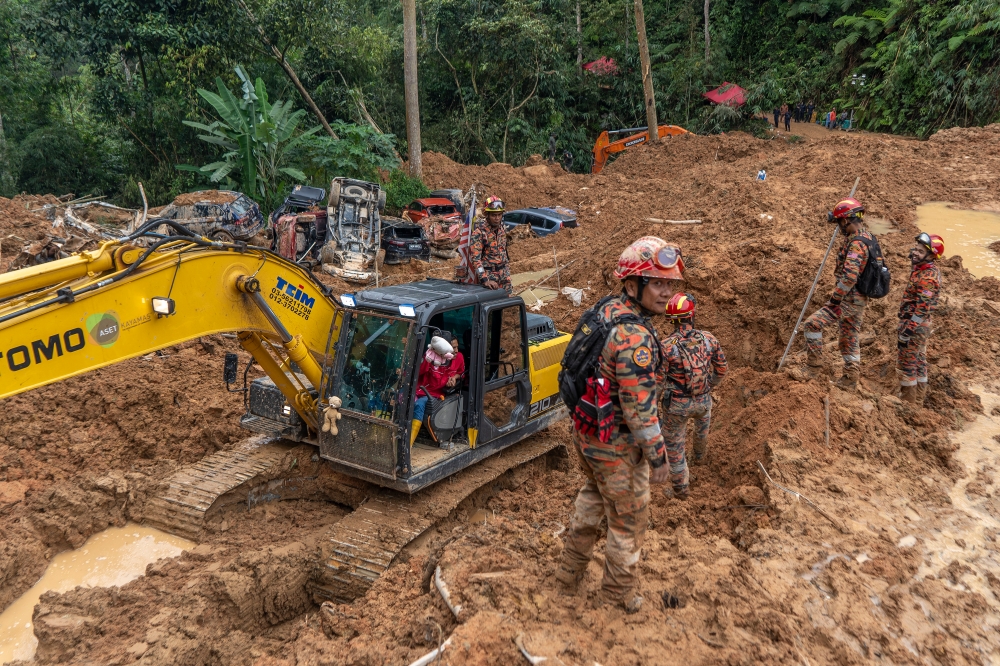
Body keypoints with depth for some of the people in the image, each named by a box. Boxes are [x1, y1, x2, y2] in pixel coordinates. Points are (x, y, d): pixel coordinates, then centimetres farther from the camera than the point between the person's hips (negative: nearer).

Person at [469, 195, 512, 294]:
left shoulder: (502, 230, 7)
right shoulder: (479, 232, -14)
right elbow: (475, 258, -20)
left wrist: (508, 276, 15)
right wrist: (484, 280, -26)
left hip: (503, 275, 6)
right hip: (489, 275, -6)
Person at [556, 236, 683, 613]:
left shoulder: (603, 312, -1)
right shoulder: (634, 336, -29)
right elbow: (640, 408, -28)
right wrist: (658, 458, -16)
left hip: (585, 433, 9)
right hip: (617, 447, -8)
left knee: (592, 496, 30)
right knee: (628, 521, 13)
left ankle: (571, 568, 46)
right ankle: (620, 595, 32)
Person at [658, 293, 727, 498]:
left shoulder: (666, 346, -24)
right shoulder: (709, 339, -13)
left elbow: (658, 381, -18)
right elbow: (722, 368, 1)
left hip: (676, 404, -4)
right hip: (703, 400, 4)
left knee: (674, 443, 17)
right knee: (703, 425, 37)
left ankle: (680, 487, 27)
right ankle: (699, 455, 64)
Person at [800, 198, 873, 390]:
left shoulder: (856, 243, -22)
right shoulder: (868, 237, 11)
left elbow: (849, 276, -30)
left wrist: (835, 298, -20)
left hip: (848, 300, -10)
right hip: (860, 299, 10)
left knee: (812, 325, -9)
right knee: (850, 339, 17)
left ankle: (813, 368, -2)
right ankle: (849, 380, 26)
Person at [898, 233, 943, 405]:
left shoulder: (927, 277, -24)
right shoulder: (922, 269, 7)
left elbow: (922, 309, -26)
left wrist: (907, 330, -24)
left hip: (913, 324, -10)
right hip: (921, 325, 10)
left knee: (907, 364, 0)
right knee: (919, 362, 18)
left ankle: (908, 402, 9)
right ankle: (918, 400, 29)